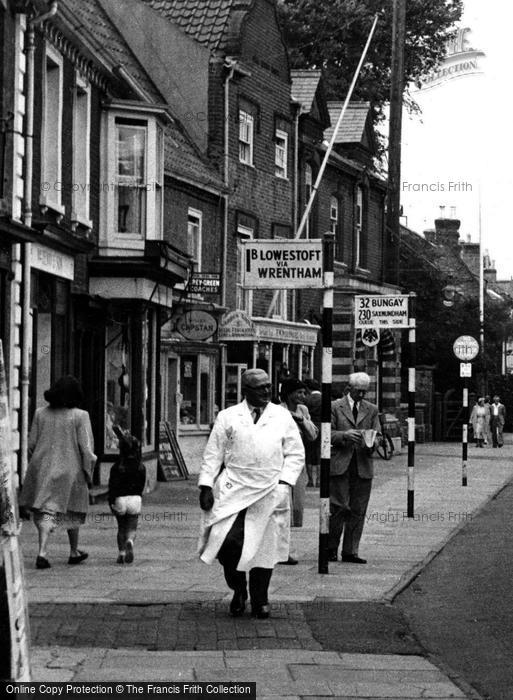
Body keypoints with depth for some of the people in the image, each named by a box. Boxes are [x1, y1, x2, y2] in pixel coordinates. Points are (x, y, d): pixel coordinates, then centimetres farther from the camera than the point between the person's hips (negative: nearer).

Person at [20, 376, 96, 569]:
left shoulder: (41, 414, 1)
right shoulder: (80, 416, -9)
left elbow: (32, 444, 5)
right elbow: (86, 447, -10)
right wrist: (88, 473, -1)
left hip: (43, 468, 2)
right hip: (70, 470, -2)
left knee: (46, 512, 5)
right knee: (72, 511, 16)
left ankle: (42, 552, -13)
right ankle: (74, 552, 29)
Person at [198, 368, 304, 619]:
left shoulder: (283, 417, 10)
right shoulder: (227, 417, 8)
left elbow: (295, 454, 10)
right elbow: (213, 454, 7)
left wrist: (285, 482, -3)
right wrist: (206, 486, -1)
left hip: (270, 494, 1)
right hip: (233, 491, -1)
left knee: (264, 546, 1)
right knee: (227, 541, -15)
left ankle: (260, 601, 17)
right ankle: (238, 590, 11)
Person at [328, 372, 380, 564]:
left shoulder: (371, 410, 15)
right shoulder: (335, 407, 5)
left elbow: (376, 435, 13)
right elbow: (328, 434, 0)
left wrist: (372, 442, -10)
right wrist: (345, 435, -18)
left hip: (363, 466, 3)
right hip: (340, 465, -3)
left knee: (358, 511, 2)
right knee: (338, 507, -7)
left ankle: (350, 551, 7)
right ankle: (331, 548, 7)